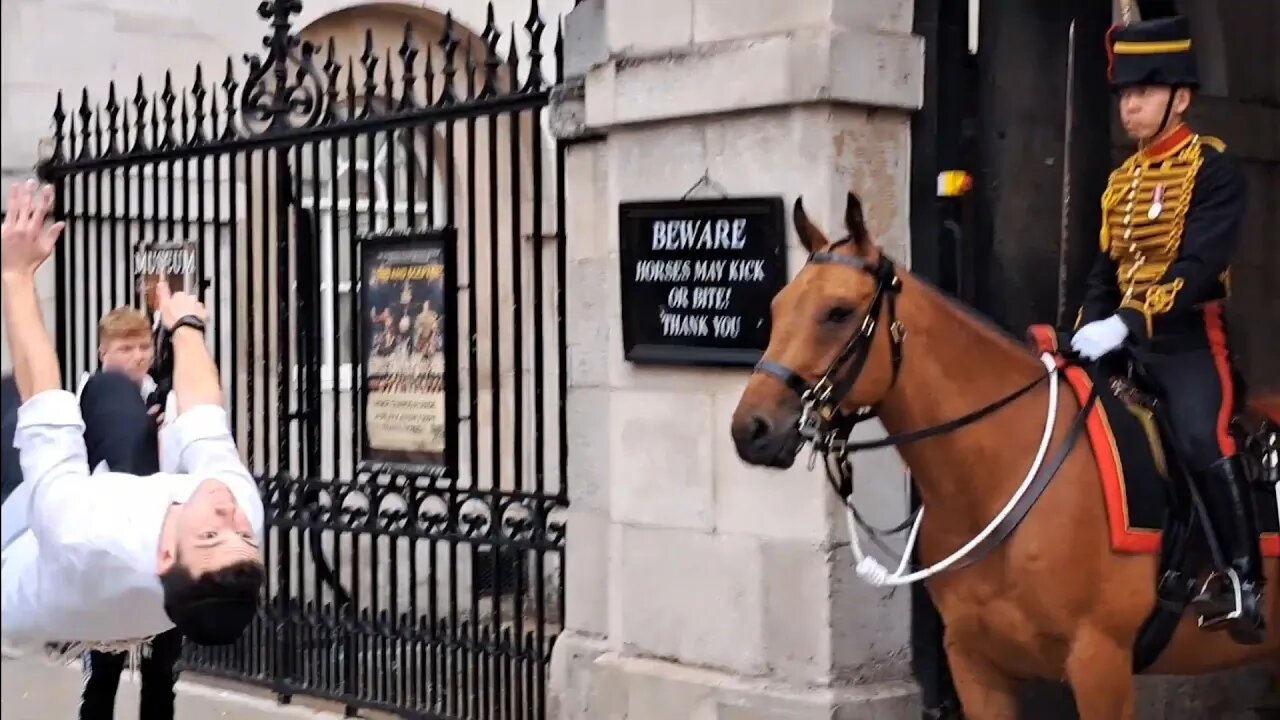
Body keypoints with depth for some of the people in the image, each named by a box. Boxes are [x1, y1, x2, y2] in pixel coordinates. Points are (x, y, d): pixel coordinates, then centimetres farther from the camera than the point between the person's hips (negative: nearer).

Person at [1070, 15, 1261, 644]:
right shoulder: (1121, 181, 15)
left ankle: (1245, 584, -15)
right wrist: (1085, 334, 2)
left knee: (1202, 445, -24)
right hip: (1127, 344, 7)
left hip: (1190, 340, -7)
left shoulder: (1213, 169, -7)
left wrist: (1128, 323, -30)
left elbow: (1198, 265, -20)